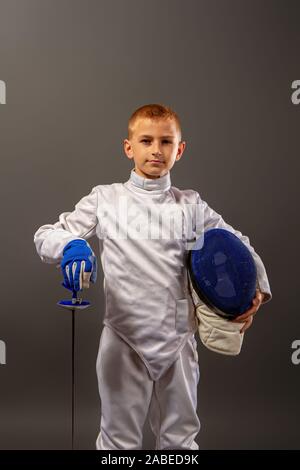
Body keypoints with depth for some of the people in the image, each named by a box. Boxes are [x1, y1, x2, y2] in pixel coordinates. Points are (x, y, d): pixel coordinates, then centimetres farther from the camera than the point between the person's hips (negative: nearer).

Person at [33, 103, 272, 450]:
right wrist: (70, 245, -23)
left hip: (179, 339, 2)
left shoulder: (191, 205, 4)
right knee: (119, 440, 13)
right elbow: (46, 235, 0)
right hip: (124, 339, -1)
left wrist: (255, 289, -7)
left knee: (180, 439, 18)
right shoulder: (105, 198, 0)